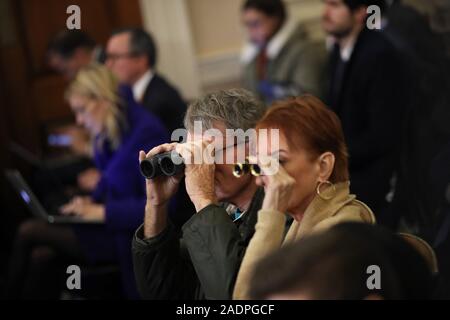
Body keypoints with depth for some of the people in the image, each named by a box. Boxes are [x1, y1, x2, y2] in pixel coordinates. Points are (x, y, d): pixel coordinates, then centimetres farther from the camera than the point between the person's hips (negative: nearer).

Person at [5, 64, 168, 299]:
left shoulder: (145, 132, -20)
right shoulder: (110, 130, 4)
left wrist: (102, 212, -22)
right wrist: (93, 201, 3)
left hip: (133, 234, -8)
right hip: (111, 220, 8)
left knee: (29, 233, -12)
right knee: (41, 258, -15)